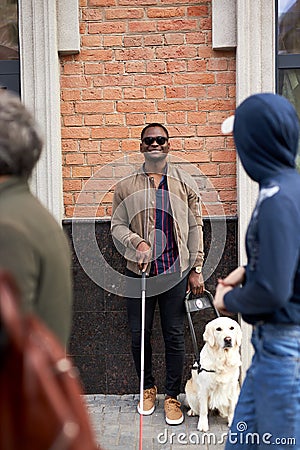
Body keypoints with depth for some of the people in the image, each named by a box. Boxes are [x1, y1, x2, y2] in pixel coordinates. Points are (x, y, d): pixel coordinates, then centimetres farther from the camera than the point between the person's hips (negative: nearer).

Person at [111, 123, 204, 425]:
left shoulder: (184, 183, 7)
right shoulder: (126, 186, 6)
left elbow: (195, 228, 6)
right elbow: (117, 226, 6)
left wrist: (196, 269, 2)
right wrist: (136, 242, -15)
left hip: (176, 271, 0)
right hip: (139, 272, 1)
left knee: (174, 336, 5)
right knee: (139, 335, 8)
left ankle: (172, 396, 21)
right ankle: (148, 388, 31)